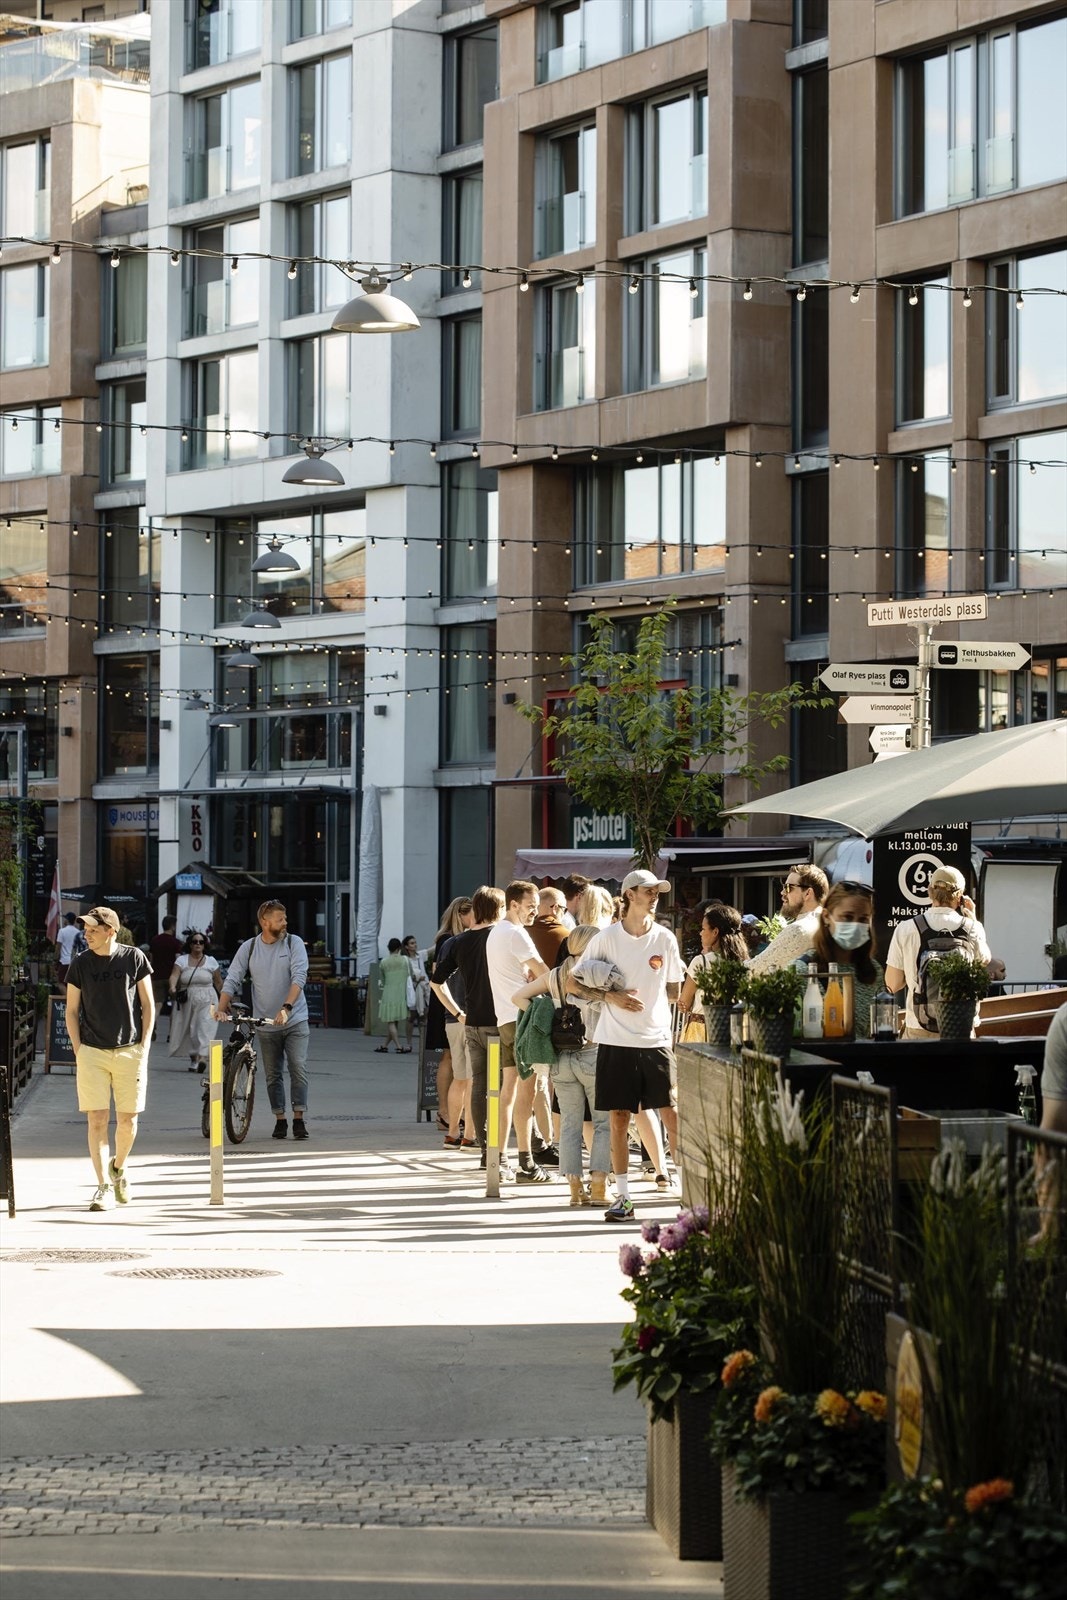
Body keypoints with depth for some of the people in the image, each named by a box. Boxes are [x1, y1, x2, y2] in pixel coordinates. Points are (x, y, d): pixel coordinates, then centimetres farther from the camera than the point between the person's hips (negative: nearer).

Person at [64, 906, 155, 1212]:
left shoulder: (134, 958, 0)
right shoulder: (81, 963, 2)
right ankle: (104, 1187, -1)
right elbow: (71, 1010, 8)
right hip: (92, 1052, 0)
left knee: (128, 1120, 4)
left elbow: (148, 1005, 6)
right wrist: (78, 1050, -2)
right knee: (97, 1120, -6)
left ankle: (119, 1167, 32)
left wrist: (144, 1046, -1)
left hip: (129, 1051, 0)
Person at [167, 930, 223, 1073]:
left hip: (207, 1002, -1)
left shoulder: (211, 961, 6)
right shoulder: (182, 960, 4)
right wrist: (172, 987, -32)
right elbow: (174, 976, -11)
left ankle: (202, 1057, -30)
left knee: (205, 1029, -18)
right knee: (189, 1031, 6)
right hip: (186, 1001, 2)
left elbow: (218, 983, 12)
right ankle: (193, 1058, 23)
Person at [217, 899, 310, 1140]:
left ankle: (299, 1120, -6)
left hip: (295, 1021, -2)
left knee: (299, 1070, -10)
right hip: (266, 1025, 2)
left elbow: (299, 977, -15)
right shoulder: (248, 948, 2)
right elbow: (232, 980, 0)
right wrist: (222, 1009, -17)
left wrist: (287, 1007, -29)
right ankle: (280, 1120, 16)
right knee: (272, 1075, 7)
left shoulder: (294, 943, -4)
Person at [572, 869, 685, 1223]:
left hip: (657, 1040, 1)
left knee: (673, 1115, -3)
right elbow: (576, 981, 5)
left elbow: (674, 991, 13)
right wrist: (611, 997, -10)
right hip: (616, 1041, -1)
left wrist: (647, 999, -7)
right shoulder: (606, 938, 0)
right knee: (619, 1118, 3)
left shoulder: (665, 938, 5)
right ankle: (623, 1197, 9)